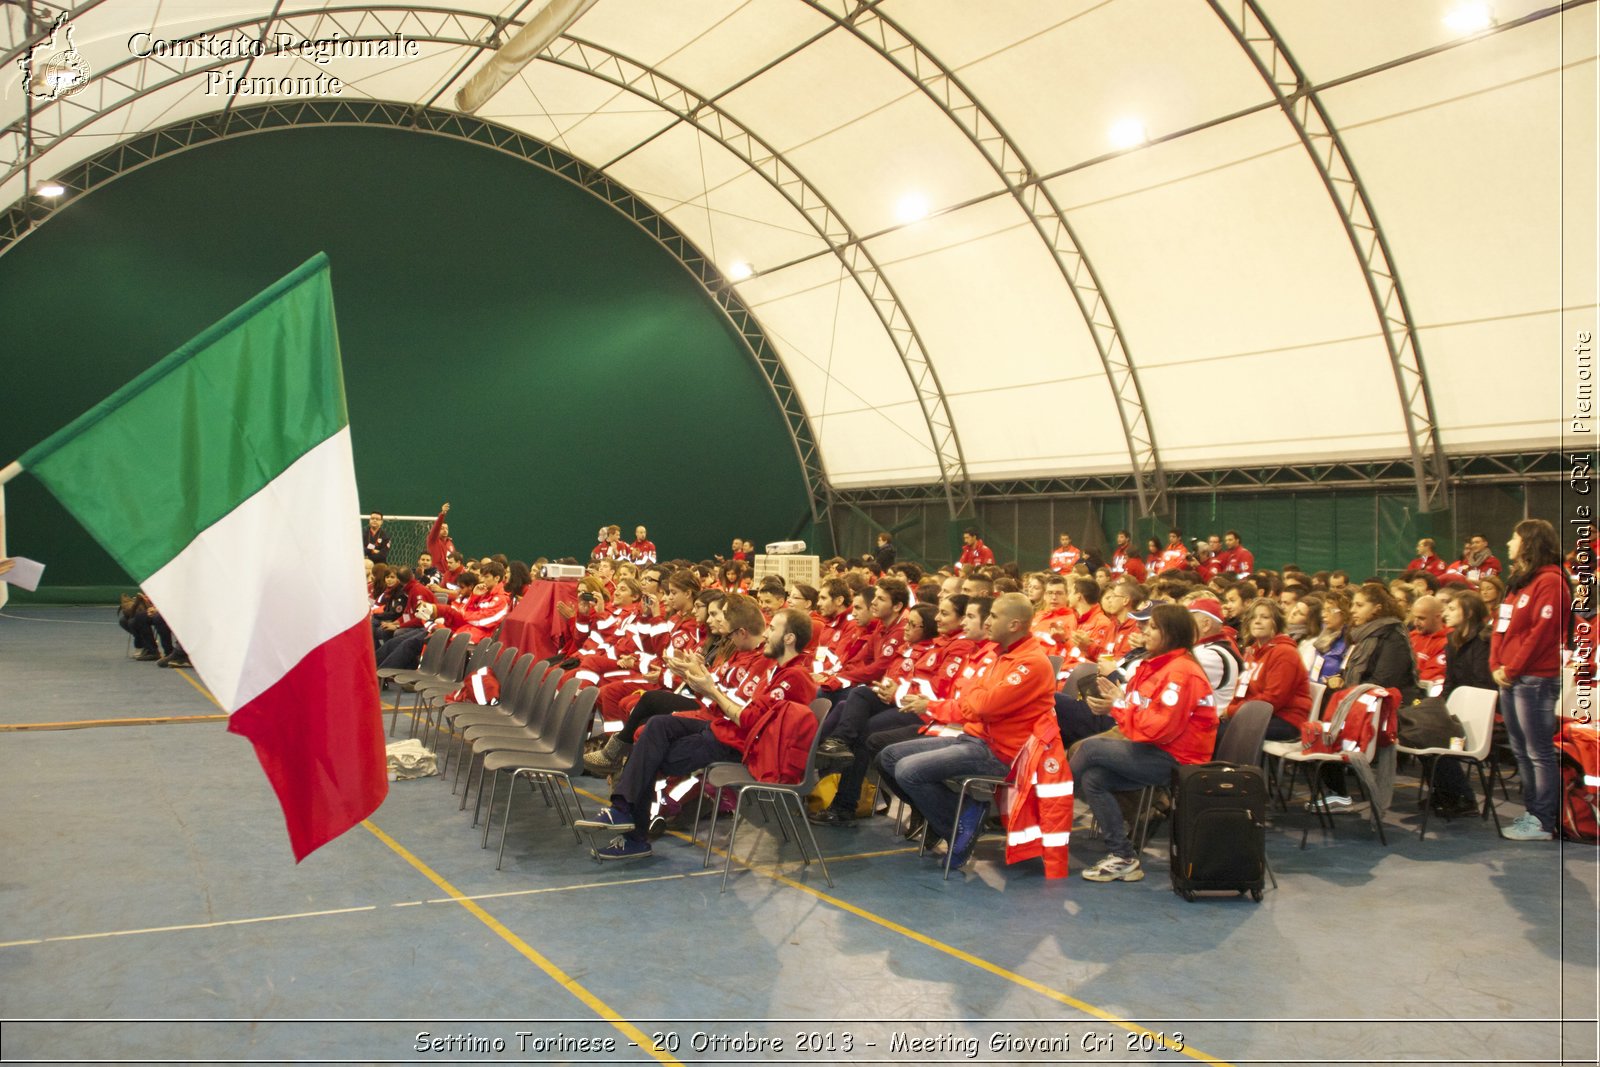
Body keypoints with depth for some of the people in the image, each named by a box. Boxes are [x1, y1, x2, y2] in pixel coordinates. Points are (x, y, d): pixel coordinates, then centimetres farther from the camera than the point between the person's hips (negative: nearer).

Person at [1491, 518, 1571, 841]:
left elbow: (1542, 632, -17)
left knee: (1540, 753, -5)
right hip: (1510, 680, 10)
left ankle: (1544, 822, 0)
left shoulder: (1550, 582, -11)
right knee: (1521, 751, 14)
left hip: (1536, 680, -10)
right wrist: (1496, 666, 4)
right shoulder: (1518, 582, 18)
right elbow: (1501, 628, 17)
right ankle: (1533, 811, 23)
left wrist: (1512, 669, -14)